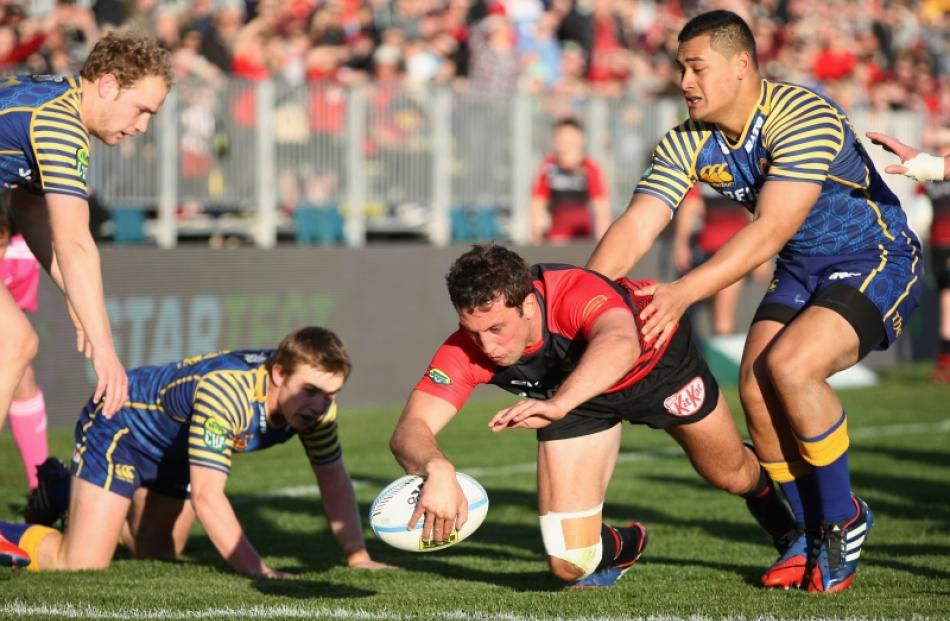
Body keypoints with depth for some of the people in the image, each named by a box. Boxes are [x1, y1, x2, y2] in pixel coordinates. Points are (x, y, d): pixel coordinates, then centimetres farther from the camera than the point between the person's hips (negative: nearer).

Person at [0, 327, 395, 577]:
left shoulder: (316, 403, -21)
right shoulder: (226, 393, -43)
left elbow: (334, 483, -8)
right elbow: (207, 496, -46)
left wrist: (358, 557, -16)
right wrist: (257, 570, -50)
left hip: (174, 448, 8)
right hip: (119, 423, -8)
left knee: (159, 555, 22)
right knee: (84, 565, -19)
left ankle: (65, 497, 43)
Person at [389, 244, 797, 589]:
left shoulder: (576, 293, -46)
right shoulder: (466, 351, -35)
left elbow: (621, 345, -67)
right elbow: (410, 429, -44)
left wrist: (558, 404, -84)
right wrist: (437, 470, -68)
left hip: (658, 361, -2)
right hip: (575, 395, 2)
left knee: (732, 475, 19)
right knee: (570, 565, -10)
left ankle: (764, 495, 58)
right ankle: (619, 547, 28)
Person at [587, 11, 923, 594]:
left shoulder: (804, 118, -27)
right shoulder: (688, 144, -5)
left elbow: (769, 231, -34)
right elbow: (635, 227, -12)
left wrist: (682, 293, -41)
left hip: (877, 261, -7)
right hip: (801, 269, 7)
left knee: (790, 365, -27)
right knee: (755, 388, -13)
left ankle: (842, 520, -7)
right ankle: (811, 534, 8)